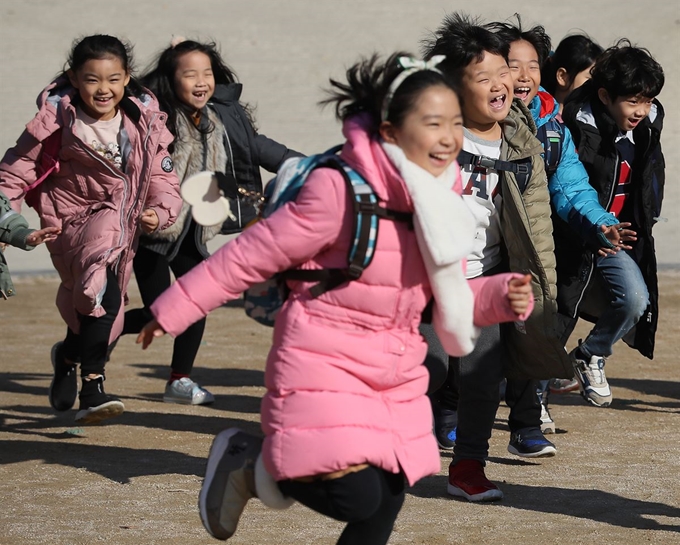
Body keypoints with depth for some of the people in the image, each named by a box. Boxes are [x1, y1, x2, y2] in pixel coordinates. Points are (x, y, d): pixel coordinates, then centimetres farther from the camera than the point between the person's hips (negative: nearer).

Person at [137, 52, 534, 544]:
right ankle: (251, 466, 8)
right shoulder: (341, 191, -20)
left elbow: (449, 296, 13)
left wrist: (502, 296, -8)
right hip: (323, 369, -7)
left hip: (396, 381, 7)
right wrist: (174, 310, -7)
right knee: (357, 497, -20)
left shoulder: (443, 201, 2)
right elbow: (251, 256, -12)